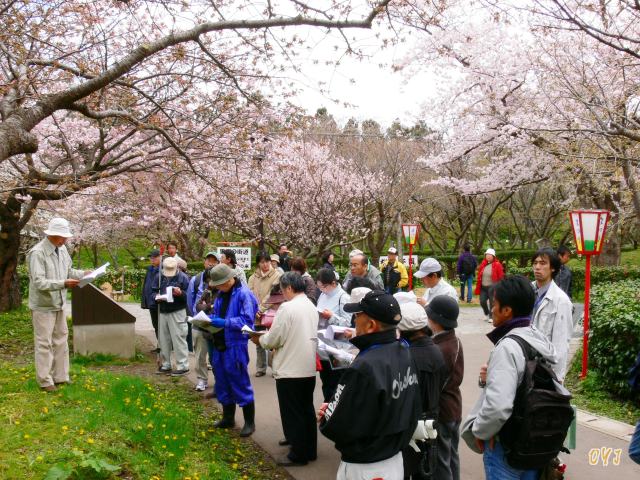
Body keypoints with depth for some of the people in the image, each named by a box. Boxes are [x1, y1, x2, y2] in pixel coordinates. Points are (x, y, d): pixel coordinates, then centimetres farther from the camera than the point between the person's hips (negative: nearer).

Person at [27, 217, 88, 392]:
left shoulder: (62, 249, 4)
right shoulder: (38, 253, -21)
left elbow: (68, 271, 16)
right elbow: (39, 282, -25)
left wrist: (83, 274, -1)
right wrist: (64, 283, -31)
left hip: (59, 304, 8)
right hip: (43, 305, -8)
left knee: (61, 340, 15)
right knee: (44, 343, 0)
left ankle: (60, 376, 26)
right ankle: (45, 381, 11)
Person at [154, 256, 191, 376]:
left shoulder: (183, 277, -7)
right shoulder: (159, 277, 7)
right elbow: (154, 291, 14)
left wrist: (181, 293, -27)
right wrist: (157, 297, -8)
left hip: (177, 312, -5)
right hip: (163, 312, 6)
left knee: (179, 339, -5)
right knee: (163, 339, 13)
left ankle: (183, 366, 2)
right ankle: (165, 365, 25)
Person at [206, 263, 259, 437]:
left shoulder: (244, 294, -15)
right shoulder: (221, 294, 10)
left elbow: (247, 320, -21)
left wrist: (224, 322, -24)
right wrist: (210, 320, -1)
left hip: (235, 345, -8)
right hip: (219, 344, 8)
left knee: (240, 384, 0)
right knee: (222, 383, 17)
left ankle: (249, 422, 13)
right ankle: (228, 418, 32)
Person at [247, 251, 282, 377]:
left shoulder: (277, 276, -5)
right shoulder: (253, 277, 8)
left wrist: (262, 309, -14)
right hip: (257, 316, 4)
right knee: (259, 343, 11)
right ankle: (260, 368, 21)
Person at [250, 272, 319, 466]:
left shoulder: (287, 307, -18)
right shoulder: (311, 306, 8)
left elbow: (274, 339, -15)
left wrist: (259, 339, 5)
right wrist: (268, 336, 17)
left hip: (290, 369, -8)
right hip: (308, 368, 8)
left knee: (293, 413, 3)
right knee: (307, 410, 17)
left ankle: (298, 454, 11)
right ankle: (309, 449, 27)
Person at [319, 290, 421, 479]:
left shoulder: (364, 368, -30)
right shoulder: (404, 353, -2)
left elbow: (339, 428, -24)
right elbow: (412, 410, 7)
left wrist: (325, 416, -4)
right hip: (396, 459, 8)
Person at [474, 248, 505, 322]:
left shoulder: (497, 265, -8)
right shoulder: (483, 264, 7)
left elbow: (501, 277, -8)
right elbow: (479, 276, 11)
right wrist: (478, 287, 8)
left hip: (492, 287, -5)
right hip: (483, 287, 5)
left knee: (492, 302, 0)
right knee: (482, 301, 6)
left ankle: (491, 317, 14)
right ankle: (487, 314, 30)